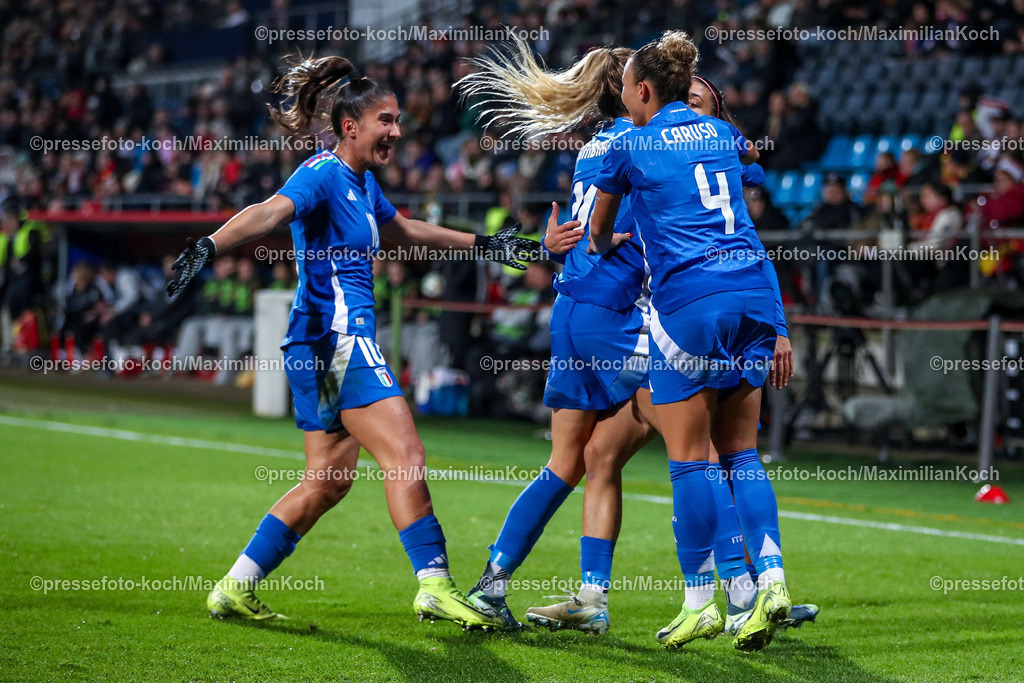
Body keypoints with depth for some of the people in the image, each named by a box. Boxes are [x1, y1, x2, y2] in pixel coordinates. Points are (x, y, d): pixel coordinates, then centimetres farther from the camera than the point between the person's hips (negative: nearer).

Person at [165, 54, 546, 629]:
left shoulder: (362, 182, 19)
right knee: (405, 455, -13)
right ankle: (436, 586, -10)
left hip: (324, 344, 10)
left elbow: (404, 231, 36)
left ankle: (237, 588, 13)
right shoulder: (323, 173, -10)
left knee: (328, 480, 11)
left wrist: (483, 245, 42)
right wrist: (209, 246, -45)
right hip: (337, 334, -10)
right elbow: (270, 212, -28)